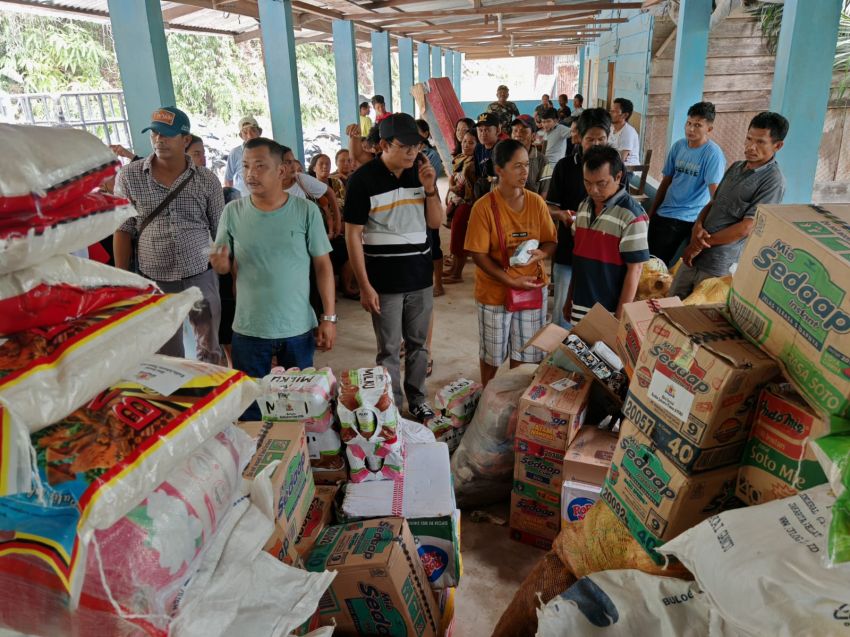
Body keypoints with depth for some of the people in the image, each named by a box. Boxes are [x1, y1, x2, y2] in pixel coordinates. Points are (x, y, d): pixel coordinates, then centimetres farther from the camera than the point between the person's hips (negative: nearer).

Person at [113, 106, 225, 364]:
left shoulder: (207, 180, -1)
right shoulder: (128, 176, -2)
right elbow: (123, 230, 2)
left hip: (201, 277, 0)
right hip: (154, 281, 0)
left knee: (211, 351, 12)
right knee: (166, 356, 11)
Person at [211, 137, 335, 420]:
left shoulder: (306, 210, -8)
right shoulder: (233, 212, -3)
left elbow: (323, 264, -3)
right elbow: (223, 265, 5)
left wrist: (329, 317, -5)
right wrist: (221, 264, -21)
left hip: (298, 328, -1)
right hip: (248, 330, 1)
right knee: (249, 406, 15)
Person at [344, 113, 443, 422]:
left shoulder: (420, 172, 3)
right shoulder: (363, 179, -10)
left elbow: (435, 222, 8)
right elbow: (353, 234, -9)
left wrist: (430, 188, -10)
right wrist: (365, 285, -12)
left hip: (420, 276, 4)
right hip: (384, 280, -4)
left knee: (418, 343, 15)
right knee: (389, 349, 6)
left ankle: (417, 398, 32)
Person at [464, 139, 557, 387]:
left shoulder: (537, 202, -2)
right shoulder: (484, 206, -15)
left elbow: (550, 242, 4)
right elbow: (478, 254, -15)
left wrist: (539, 254, -20)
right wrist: (511, 281, -21)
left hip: (532, 288, 3)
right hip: (494, 291, -3)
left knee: (524, 353, 15)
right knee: (492, 354, 13)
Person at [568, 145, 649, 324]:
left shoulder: (631, 216, -16)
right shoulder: (583, 206, 4)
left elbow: (634, 269, -15)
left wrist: (620, 317, -15)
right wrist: (570, 299, 14)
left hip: (608, 312, -6)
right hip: (580, 307, 6)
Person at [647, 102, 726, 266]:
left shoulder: (713, 154, -15)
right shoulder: (678, 146, 4)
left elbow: (716, 194, -22)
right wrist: (651, 212, 12)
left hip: (689, 220, -6)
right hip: (664, 214, 6)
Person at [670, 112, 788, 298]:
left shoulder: (773, 181, -13)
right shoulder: (736, 167, 10)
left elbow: (746, 228, -17)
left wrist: (702, 243, -12)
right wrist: (697, 227, -9)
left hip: (719, 265, -7)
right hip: (695, 253, 7)